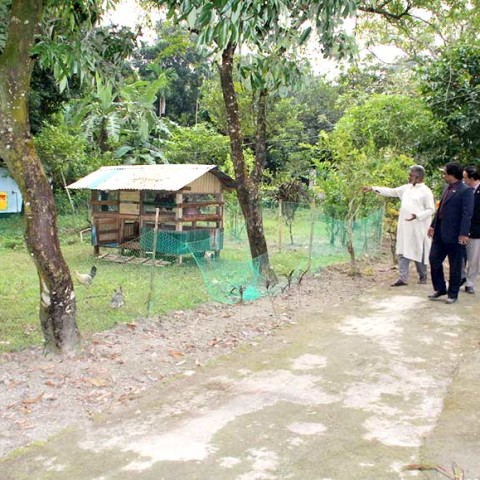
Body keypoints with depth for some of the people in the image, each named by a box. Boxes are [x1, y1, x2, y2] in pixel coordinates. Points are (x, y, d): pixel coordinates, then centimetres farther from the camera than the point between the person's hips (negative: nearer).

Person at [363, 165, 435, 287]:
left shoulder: (426, 191, -9)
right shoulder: (407, 188, 10)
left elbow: (431, 209, -11)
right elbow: (391, 191, 14)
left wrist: (417, 216, -25)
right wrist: (373, 188, 7)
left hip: (418, 228, -6)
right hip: (405, 227, 6)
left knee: (418, 252, 6)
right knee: (403, 253, 3)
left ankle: (423, 276, 25)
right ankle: (403, 278, 6)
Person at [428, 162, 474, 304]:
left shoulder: (466, 190, -12)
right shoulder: (447, 188, 13)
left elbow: (467, 214, -17)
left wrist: (463, 233, -22)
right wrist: (433, 225, 15)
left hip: (454, 235, -8)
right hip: (440, 233, 8)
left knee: (455, 266, 5)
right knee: (434, 260, 11)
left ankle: (453, 294, 17)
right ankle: (440, 289, 26)